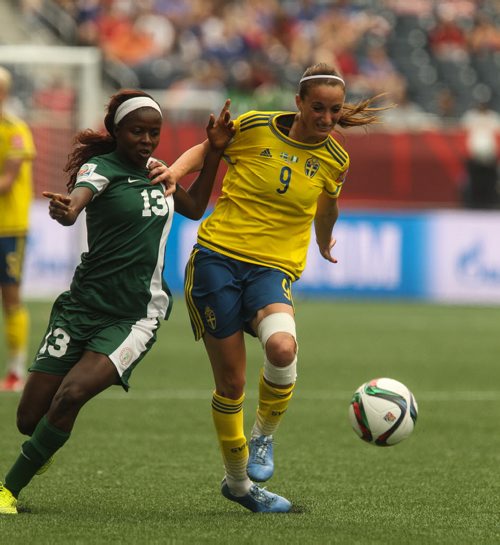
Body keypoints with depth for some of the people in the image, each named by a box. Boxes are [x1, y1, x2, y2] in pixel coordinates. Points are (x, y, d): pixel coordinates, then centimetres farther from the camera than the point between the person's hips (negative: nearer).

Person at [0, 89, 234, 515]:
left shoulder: (156, 169, 9)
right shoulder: (101, 167, -9)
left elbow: (194, 209, 26)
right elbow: (73, 205, -31)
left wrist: (214, 151, 15)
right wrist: (63, 209, -57)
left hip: (136, 316, 2)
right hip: (84, 305, -2)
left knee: (71, 396, -23)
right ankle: (45, 446, 38)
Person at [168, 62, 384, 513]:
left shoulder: (334, 160, 4)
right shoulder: (254, 128, -4)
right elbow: (208, 149, 13)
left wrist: (325, 242, 43)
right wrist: (175, 171, -6)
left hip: (273, 268, 1)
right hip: (216, 258, -1)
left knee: (282, 346, -32)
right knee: (231, 382, -1)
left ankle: (263, 436, -4)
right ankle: (237, 480, 23)